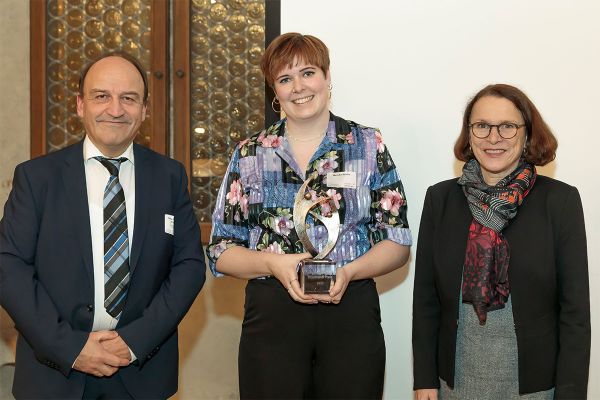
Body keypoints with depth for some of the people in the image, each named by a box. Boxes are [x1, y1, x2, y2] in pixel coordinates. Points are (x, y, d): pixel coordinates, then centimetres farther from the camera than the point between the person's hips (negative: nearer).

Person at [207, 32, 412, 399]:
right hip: (271, 316, 1)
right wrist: (272, 263, -14)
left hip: (351, 313, 0)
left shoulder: (370, 147, 4)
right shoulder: (249, 155, 6)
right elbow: (222, 251, 6)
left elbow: (397, 242, 3)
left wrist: (350, 271, -16)